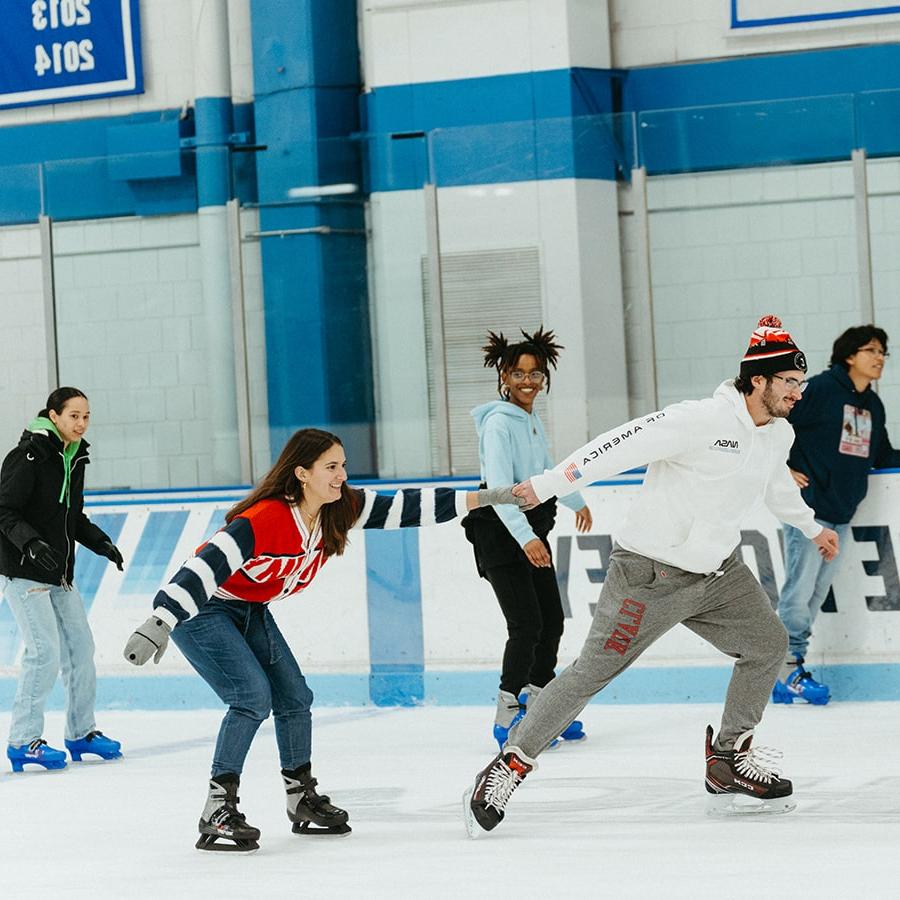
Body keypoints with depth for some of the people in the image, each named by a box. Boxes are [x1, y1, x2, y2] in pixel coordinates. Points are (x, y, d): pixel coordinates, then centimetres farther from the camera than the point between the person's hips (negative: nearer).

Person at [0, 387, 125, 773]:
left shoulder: (74, 459, 10)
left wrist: (101, 543, 5)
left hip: (59, 574, 9)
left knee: (80, 647, 12)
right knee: (45, 653, -14)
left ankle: (81, 732, 26)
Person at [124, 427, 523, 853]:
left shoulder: (340, 509, -9)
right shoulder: (265, 519, -33)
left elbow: (403, 508, -6)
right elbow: (208, 566, -39)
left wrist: (480, 498, -10)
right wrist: (160, 623, -47)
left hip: (249, 610, 9)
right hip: (199, 609, -9)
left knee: (294, 697, 8)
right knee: (253, 697, -21)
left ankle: (302, 800, 24)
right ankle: (217, 812, -17)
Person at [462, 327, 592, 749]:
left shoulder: (533, 420, 11)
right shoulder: (499, 422, -16)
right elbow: (499, 487, -26)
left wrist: (576, 501, 46)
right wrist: (524, 537, -36)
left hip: (532, 530, 9)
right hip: (501, 534, -9)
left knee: (552, 620, 10)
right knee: (526, 624, -12)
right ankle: (507, 718, -4)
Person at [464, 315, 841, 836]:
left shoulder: (779, 435, 5)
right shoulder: (700, 421, -24)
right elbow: (622, 446, -23)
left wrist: (812, 527, 43)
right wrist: (549, 485, -23)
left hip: (718, 570, 8)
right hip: (651, 573, -8)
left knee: (768, 644, 5)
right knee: (594, 671, -7)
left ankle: (729, 760, 18)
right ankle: (512, 764, 1)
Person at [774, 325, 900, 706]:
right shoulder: (822, 388, -10)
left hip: (841, 516, 8)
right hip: (809, 509, -8)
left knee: (817, 594, 9)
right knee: (799, 591, -8)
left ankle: (784, 676, 15)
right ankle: (789, 667, 3)